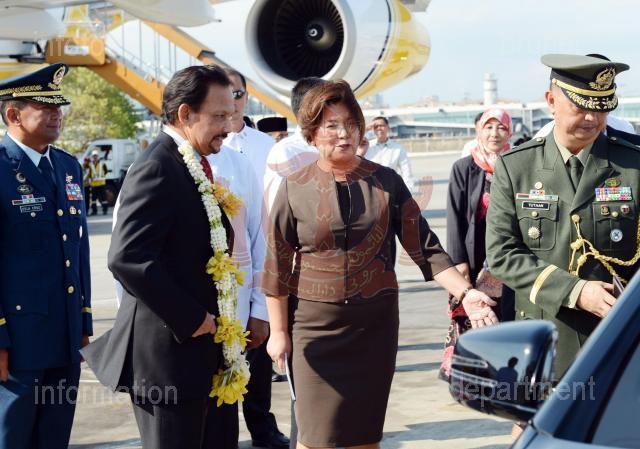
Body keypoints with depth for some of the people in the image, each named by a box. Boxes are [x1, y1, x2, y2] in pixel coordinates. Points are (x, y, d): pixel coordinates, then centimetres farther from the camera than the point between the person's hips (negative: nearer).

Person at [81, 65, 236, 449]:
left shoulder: (194, 166, 12)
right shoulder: (157, 169, -17)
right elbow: (127, 258, -26)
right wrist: (191, 319, -20)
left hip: (196, 347, 9)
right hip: (167, 351, -9)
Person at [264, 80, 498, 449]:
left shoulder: (386, 182, 1)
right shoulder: (296, 188, -2)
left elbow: (424, 246, -1)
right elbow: (278, 265, 1)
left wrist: (465, 292, -13)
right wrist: (278, 331, 0)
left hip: (376, 322, 2)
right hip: (317, 323, -1)